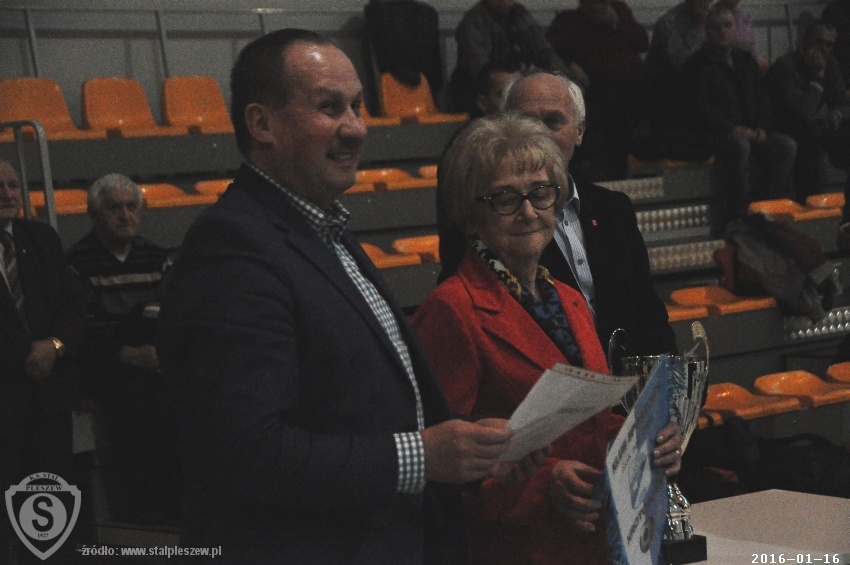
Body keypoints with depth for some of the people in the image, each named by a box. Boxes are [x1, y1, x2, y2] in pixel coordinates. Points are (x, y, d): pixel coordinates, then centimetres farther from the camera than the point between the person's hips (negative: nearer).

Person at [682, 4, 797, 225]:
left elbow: (762, 99, 20)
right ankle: (736, 213, -31)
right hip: (713, 133, -6)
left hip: (748, 131, 7)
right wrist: (734, 129, -21)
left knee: (787, 145, -16)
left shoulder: (746, 60, 17)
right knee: (739, 145, -38)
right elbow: (700, 109, -13)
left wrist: (761, 128, 0)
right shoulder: (698, 65, -4)